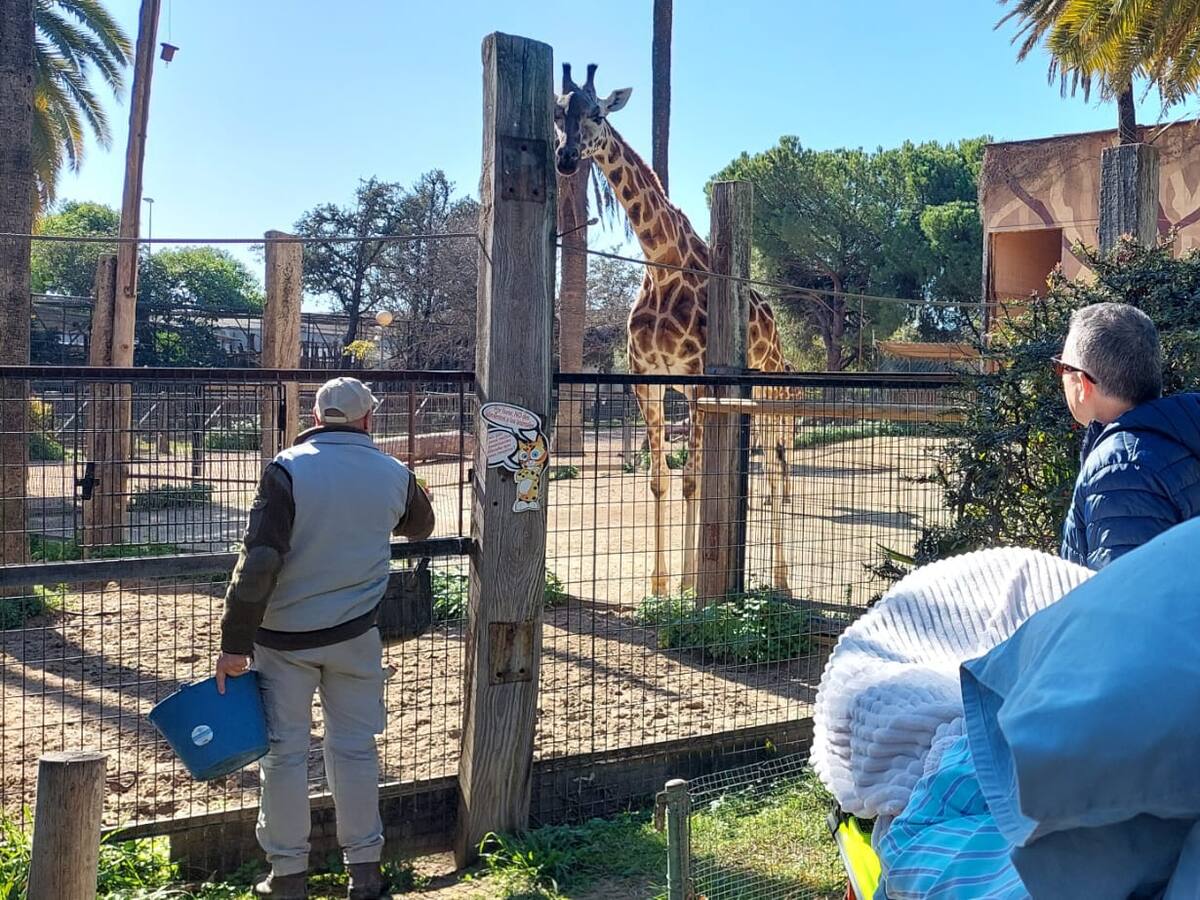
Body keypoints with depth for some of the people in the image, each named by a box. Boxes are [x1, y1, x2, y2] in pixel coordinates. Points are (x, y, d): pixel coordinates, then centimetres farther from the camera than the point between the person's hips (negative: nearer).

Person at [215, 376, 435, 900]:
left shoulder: (288, 469, -12)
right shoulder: (394, 475, -1)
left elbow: (259, 560, -18)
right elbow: (420, 527, 21)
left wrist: (235, 643, -13)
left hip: (283, 636, -2)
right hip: (355, 635, 2)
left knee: (285, 752, 8)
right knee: (354, 749, 12)